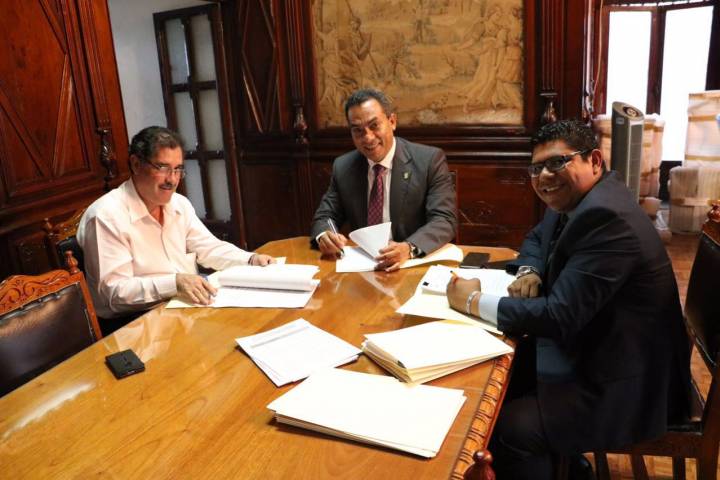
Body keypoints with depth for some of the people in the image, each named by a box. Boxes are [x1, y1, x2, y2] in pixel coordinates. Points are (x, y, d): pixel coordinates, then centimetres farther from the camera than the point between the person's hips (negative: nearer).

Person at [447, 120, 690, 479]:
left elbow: (560, 316, -30)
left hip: (630, 382, -10)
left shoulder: (606, 216, -27)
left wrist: (474, 301, -19)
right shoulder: (572, 200, 2)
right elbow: (537, 239, 21)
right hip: (598, 350, 10)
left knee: (506, 429, -16)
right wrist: (530, 272, -2)